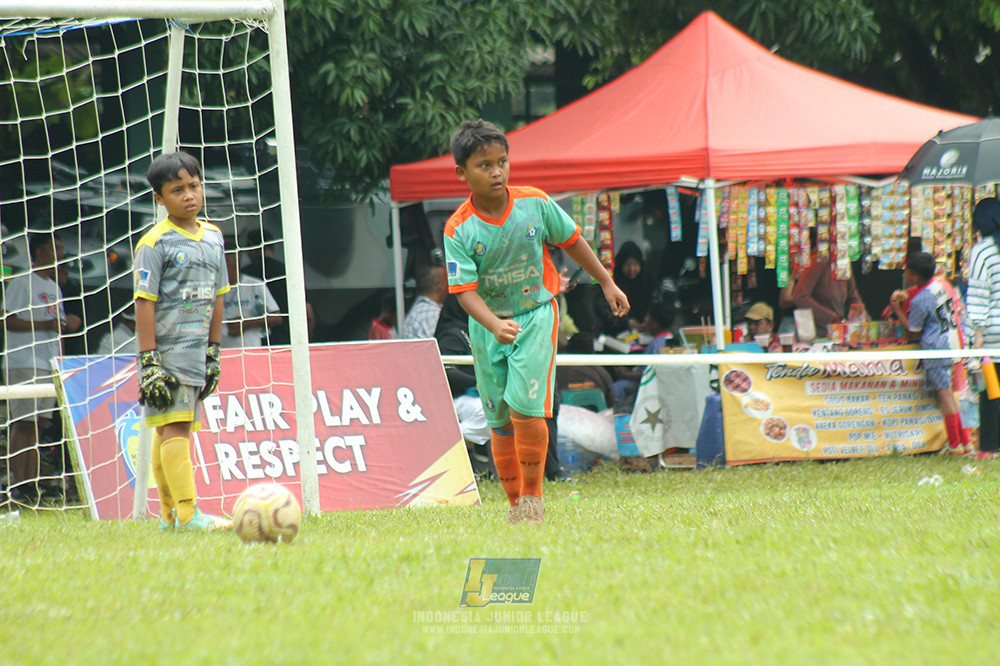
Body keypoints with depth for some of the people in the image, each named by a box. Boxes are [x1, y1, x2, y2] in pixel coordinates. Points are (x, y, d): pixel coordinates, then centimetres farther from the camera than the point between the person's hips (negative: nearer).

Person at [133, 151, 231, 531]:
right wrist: (148, 362, -15)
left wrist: (213, 352, 17)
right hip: (167, 351, -7)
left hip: (196, 351, 7)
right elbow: (144, 303, -11)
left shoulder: (213, 238, 12)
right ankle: (187, 514, -19)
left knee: (172, 429, 10)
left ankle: (169, 517, 12)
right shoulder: (155, 243, -8)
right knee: (174, 429, -12)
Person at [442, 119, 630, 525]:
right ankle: (515, 503, 20)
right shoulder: (459, 231, -14)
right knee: (500, 421, 7)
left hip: (535, 315, -1)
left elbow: (572, 242, 7)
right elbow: (465, 290, -18)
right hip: (488, 326, 1)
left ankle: (534, 493, 0)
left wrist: (607, 283, 16)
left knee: (526, 408, -16)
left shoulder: (535, 204, -9)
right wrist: (494, 325, -35)